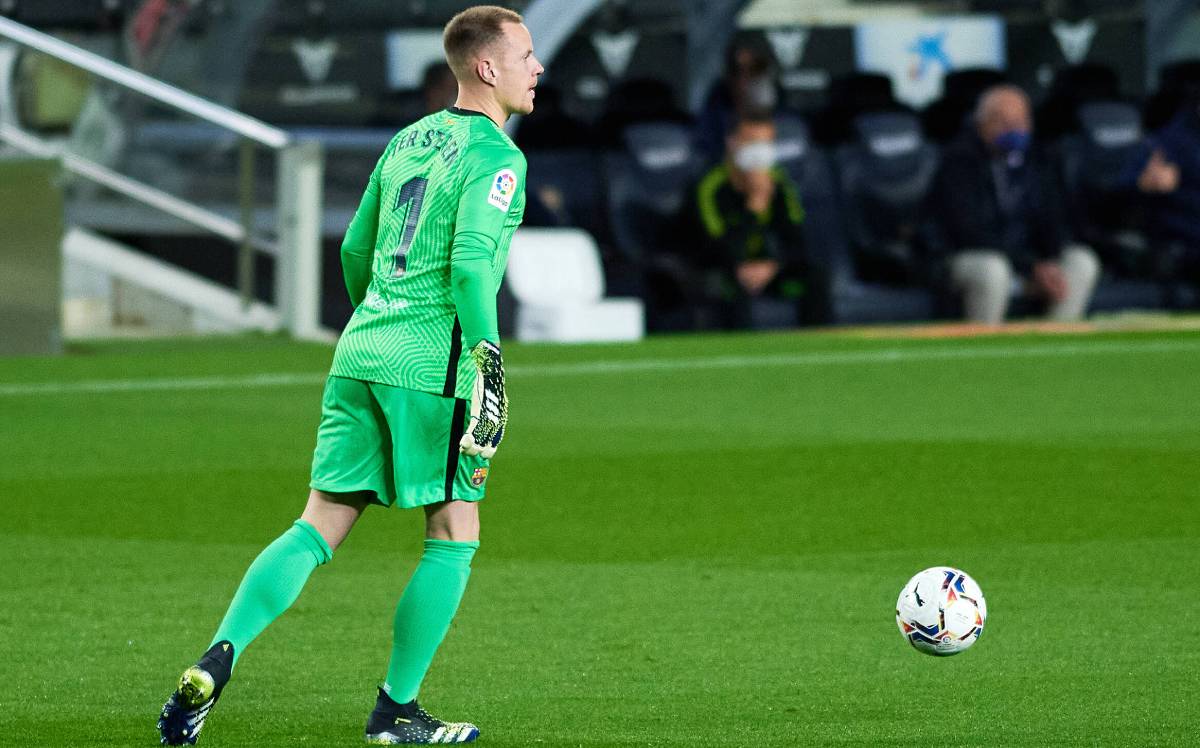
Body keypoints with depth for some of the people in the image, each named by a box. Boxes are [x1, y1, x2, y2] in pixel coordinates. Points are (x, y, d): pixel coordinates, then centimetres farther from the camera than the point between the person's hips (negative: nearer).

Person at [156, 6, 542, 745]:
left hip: (361, 353, 7)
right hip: (432, 366, -7)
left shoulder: (408, 140, 18)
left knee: (318, 530, 5)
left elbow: (355, 250, 24)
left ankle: (218, 659, -12)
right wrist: (487, 365, -21)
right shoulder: (494, 156, -7)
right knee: (454, 537, 5)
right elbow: (470, 263, -19)